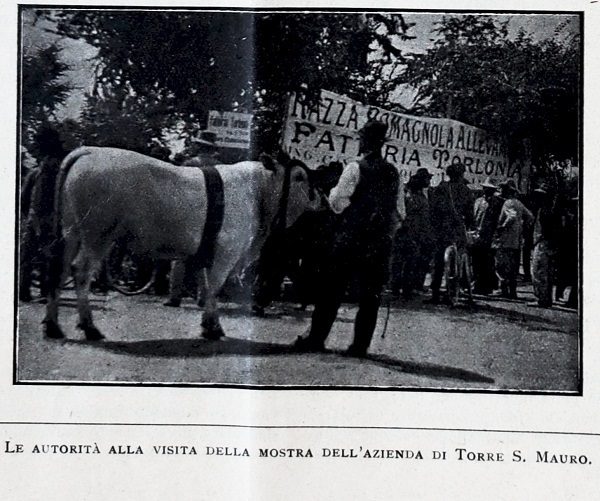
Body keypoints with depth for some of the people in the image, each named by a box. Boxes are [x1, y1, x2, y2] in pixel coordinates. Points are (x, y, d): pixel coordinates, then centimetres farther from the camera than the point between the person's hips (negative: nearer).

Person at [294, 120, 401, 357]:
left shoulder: (355, 168, -9)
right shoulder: (393, 173, 6)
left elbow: (337, 202, -10)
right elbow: (399, 210, 10)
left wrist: (333, 191, 10)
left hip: (351, 238, -4)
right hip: (381, 240, 4)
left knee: (332, 289, 4)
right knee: (370, 294, 7)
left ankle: (316, 338, 7)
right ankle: (361, 344, 8)